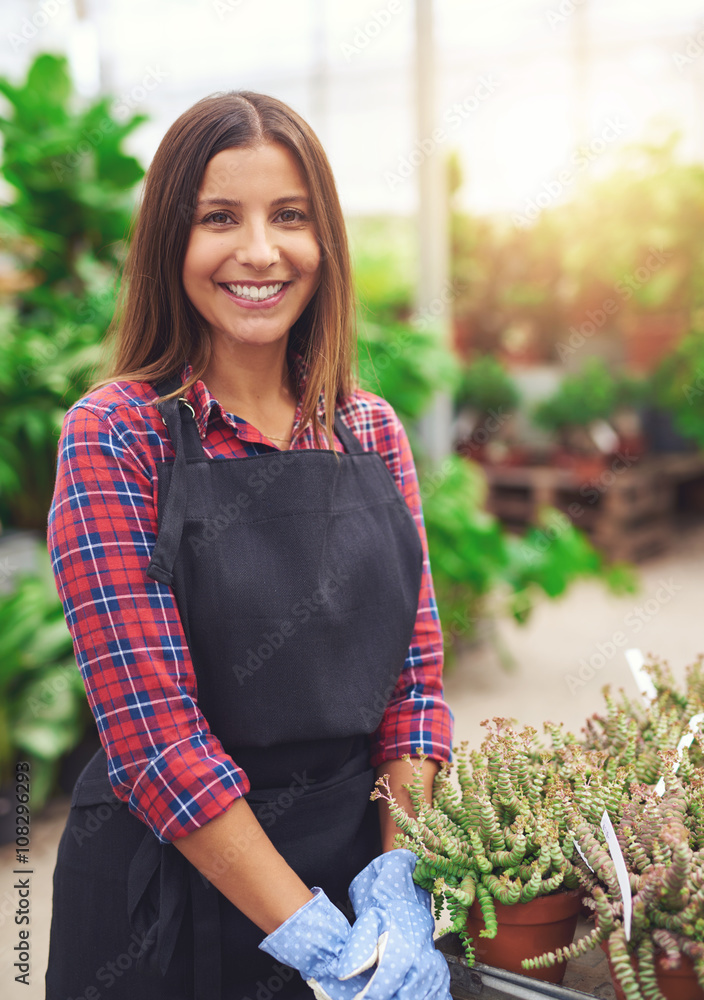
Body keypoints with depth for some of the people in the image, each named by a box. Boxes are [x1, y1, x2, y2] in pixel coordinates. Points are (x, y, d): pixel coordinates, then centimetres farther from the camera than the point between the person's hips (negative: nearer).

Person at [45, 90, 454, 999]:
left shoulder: (373, 432, 0)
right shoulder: (114, 437, -13)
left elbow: (416, 669, 2)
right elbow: (152, 729, -18)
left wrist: (402, 874, -10)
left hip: (361, 862, 4)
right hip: (171, 897, -4)